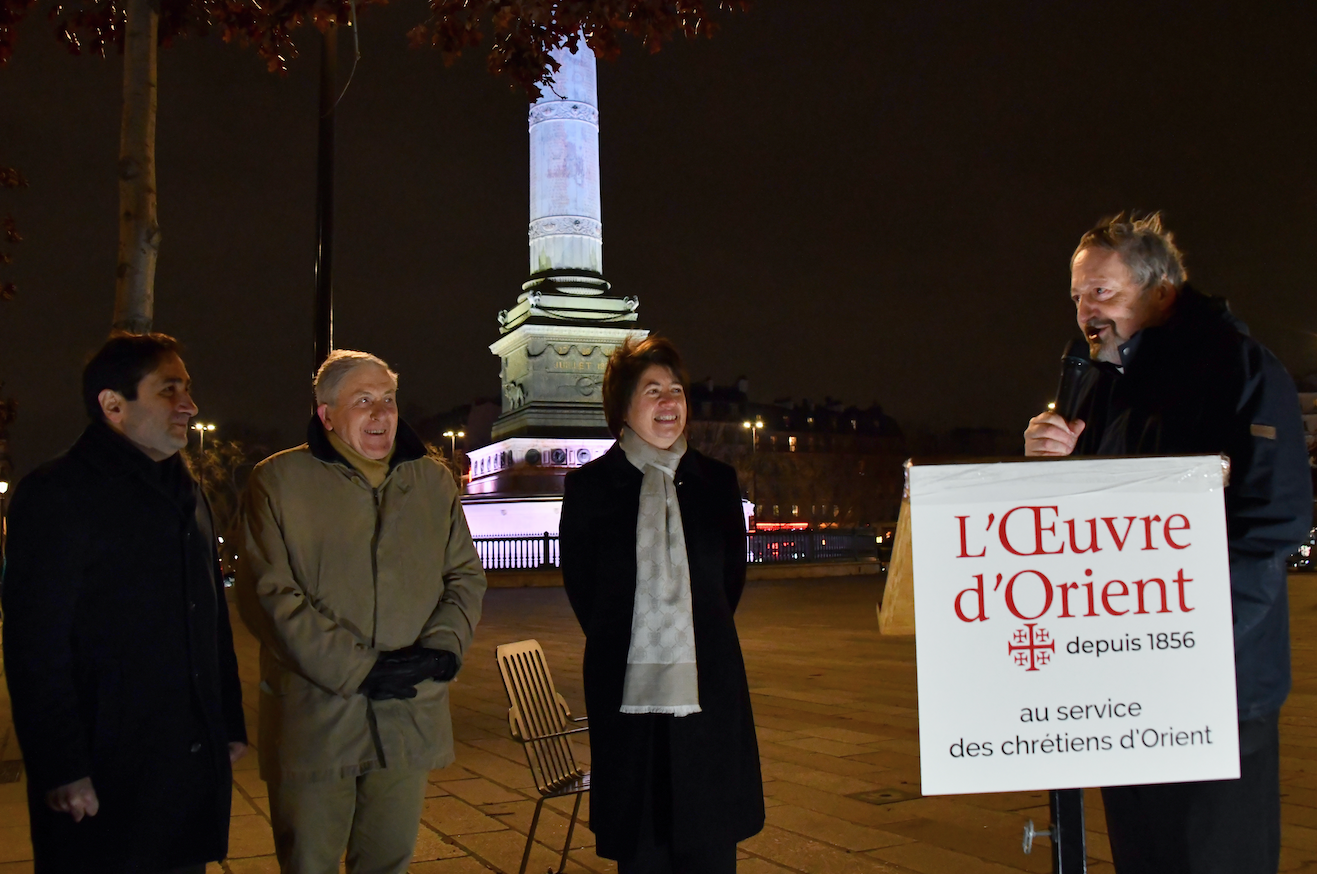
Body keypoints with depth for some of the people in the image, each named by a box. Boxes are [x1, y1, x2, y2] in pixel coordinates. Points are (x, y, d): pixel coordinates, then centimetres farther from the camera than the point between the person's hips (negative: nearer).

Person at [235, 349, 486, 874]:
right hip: (314, 721, -3)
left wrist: (444, 646, -5)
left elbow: (466, 575, 15)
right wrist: (357, 671, -16)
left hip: (409, 720, 4)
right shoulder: (279, 482, -2)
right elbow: (269, 595, -10)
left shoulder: (432, 480, 11)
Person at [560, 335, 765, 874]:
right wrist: (619, 644, 8)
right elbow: (581, 586, 8)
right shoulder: (589, 487, 2)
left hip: (708, 688, 2)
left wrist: (702, 641, 11)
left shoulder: (716, 482, 8)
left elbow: (731, 576, 14)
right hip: (629, 689, -1)